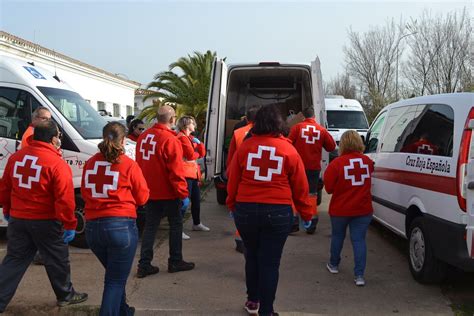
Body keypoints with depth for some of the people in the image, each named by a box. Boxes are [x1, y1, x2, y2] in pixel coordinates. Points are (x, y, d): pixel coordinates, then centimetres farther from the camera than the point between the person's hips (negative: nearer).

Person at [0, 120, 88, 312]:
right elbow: (65, 199, -21)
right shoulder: (57, 164, -19)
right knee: (56, 260, 13)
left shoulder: (16, 157, 3)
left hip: (17, 219, 6)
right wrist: (69, 225, -12)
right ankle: (65, 295, 31)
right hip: (46, 222, -5)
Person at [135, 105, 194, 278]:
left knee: (150, 226, 12)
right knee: (176, 225, 11)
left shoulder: (143, 137, 5)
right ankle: (175, 262, 18)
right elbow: (176, 171, -20)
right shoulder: (170, 140, -19)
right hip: (168, 192, -6)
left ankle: (144, 265, 11)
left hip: (149, 191, 6)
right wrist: (184, 194, -14)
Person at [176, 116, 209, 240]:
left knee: (196, 199, 19)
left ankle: (197, 224, 34)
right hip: (185, 173, -10)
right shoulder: (182, 138, -11)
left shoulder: (191, 137, 18)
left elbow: (202, 153, 13)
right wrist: (197, 153, 2)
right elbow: (191, 155, -18)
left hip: (194, 173, 10)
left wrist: (198, 143, -4)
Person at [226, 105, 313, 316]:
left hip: (246, 209, 2)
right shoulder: (289, 150, -2)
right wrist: (306, 215, 12)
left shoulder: (245, 146, 0)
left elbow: (232, 179, 5)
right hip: (278, 212, -2)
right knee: (270, 262, 7)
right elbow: (300, 187, 2)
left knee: (252, 256, 21)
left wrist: (232, 205, 18)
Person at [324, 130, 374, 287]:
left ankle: (333, 265, 37)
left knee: (337, 236, 19)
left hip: (340, 209, -2)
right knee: (359, 240, 6)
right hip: (363, 209, 2)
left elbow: (329, 188, -10)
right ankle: (359, 275, 3)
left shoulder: (336, 163, -17)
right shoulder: (367, 161, -3)